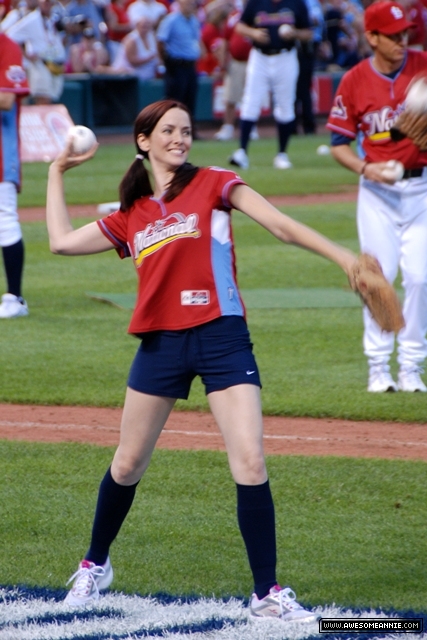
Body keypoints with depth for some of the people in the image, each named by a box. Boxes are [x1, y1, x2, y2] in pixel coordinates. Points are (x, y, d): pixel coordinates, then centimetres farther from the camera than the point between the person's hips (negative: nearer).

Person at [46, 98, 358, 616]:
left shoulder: (213, 185, 2)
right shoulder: (129, 217, 13)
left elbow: (282, 226, -6)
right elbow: (62, 242, 15)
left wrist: (346, 259, -17)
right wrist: (57, 173, 23)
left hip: (221, 336, -3)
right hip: (160, 342, 3)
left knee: (250, 462, -12)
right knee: (128, 464, 14)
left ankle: (267, 594, -7)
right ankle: (95, 565, 36)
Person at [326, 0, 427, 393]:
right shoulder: (354, 81, -3)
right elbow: (339, 143, 3)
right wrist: (364, 169, -15)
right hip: (377, 188, 0)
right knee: (379, 275, 0)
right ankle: (378, 366, 9)